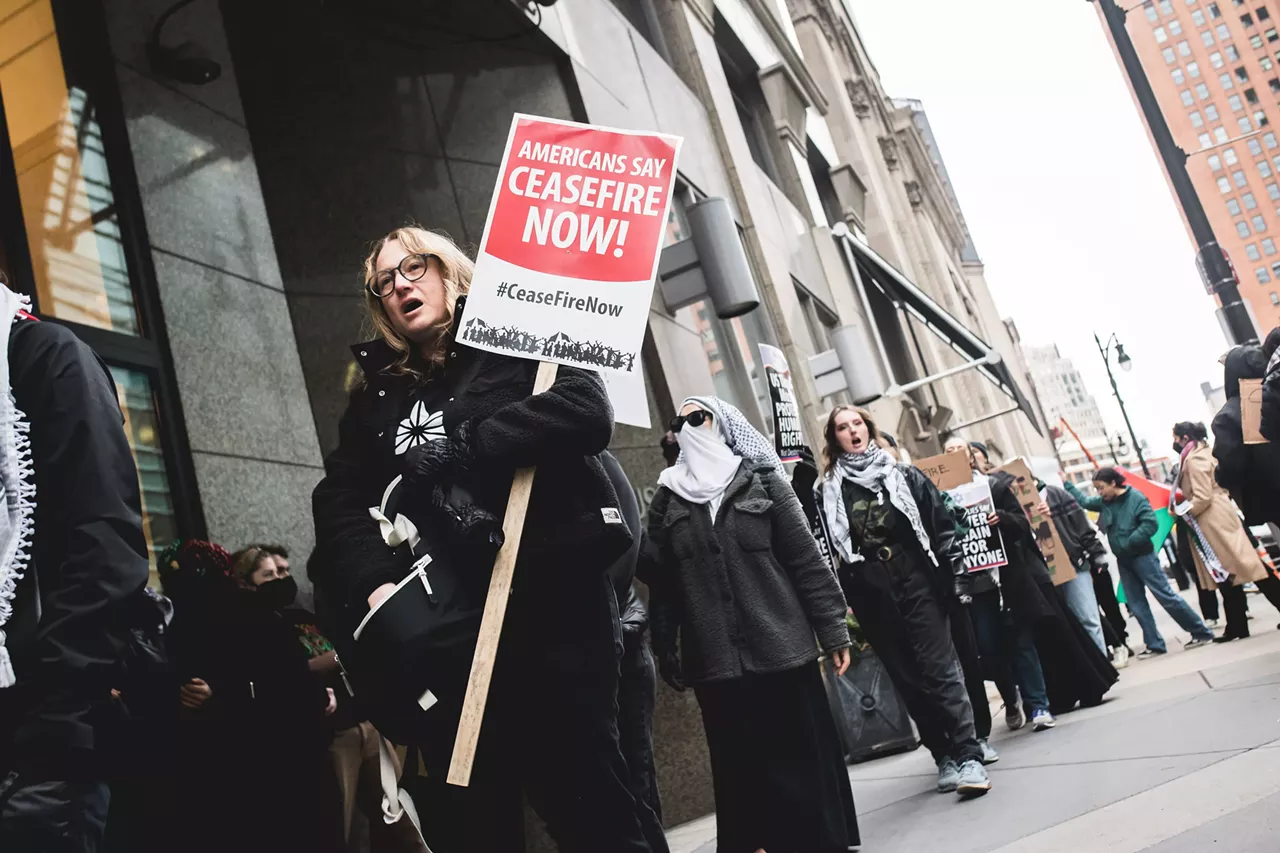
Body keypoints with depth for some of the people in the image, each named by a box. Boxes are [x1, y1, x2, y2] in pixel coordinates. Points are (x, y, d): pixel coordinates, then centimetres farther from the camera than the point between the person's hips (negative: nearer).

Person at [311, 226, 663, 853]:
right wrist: (373, 583, -13)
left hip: (550, 602, -4)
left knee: (587, 801, -1)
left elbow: (587, 410, -13)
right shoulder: (376, 398, 18)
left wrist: (461, 443, -12)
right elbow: (341, 503, 6)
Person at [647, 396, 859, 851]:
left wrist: (834, 630, -2)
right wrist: (666, 652, 6)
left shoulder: (763, 481, 5)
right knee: (743, 769, 6)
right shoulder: (667, 499, 8)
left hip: (782, 648, -1)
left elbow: (807, 561, 1)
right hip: (715, 662, 1)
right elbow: (661, 583, 8)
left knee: (805, 763, 4)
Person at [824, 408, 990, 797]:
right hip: (871, 597, 2)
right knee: (908, 680, 8)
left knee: (940, 669, -7)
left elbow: (943, 526, 5)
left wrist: (958, 576, -1)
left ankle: (968, 757, -6)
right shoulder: (828, 492, 4)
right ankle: (945, 757, 18)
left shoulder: (904, 475, 6)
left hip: (917, 585, -1)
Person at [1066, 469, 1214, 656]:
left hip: (1142, 556, -7)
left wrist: (1128, 542, -20)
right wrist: (1067, 483, 20)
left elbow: (1150, 524, -20)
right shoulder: (1104, 502, 6)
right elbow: (1083, 500, 22)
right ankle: (1155, 645, 12)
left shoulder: (1135, 497, -15)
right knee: (1136, 605, 6)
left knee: (1166, 596, -4)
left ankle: (1202, 633, 8)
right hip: (1123, 560, 7)